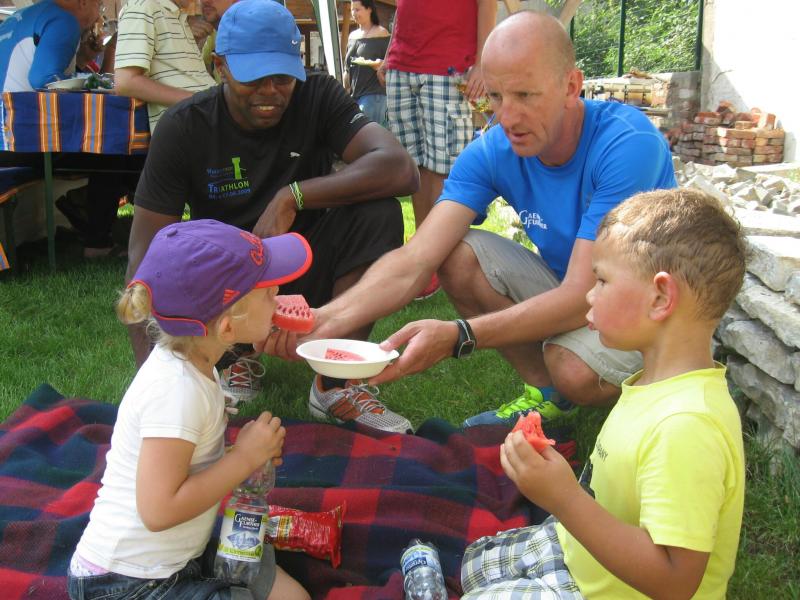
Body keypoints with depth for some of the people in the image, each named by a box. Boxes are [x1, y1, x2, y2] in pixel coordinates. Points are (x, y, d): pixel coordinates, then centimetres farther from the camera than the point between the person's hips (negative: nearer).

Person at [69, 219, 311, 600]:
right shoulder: (176, 390, -28)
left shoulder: (192, 365, 0)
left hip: (176, 560, 9)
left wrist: (249, 450, -4)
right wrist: (245, 458, -20)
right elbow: (159, 510, -29)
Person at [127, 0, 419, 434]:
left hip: (306, 272, 1)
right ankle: (237, 352, 6)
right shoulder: (183, 129, -13)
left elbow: (401, 170, -28)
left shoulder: (318, 98, -12)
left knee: (378, 212, -28)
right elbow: (144, 253, -18)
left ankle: (337, 381, -18)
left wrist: (292, 196, -34)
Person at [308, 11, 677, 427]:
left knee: (574, 367, -36)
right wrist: (331, 317, -43)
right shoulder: (491, 153, -14)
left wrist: (456, 335, -48)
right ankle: (546, 393, 0)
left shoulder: (629, 144, -30)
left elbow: (582, 296, -36)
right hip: (566, 289, 5)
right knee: (458, 255, -17)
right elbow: (415, 260, -23)